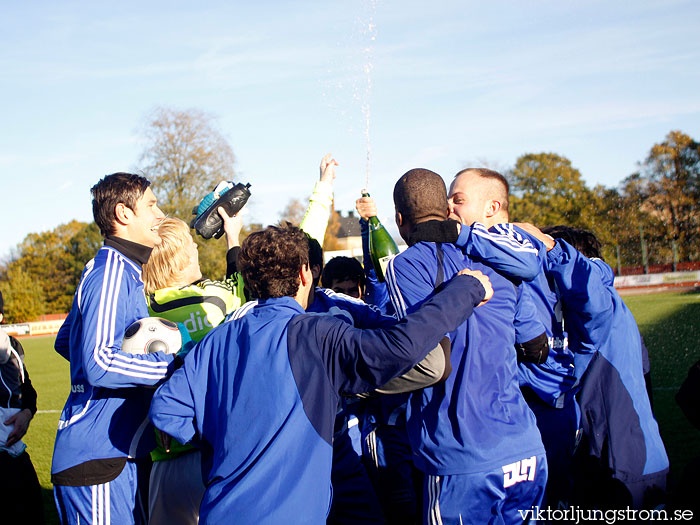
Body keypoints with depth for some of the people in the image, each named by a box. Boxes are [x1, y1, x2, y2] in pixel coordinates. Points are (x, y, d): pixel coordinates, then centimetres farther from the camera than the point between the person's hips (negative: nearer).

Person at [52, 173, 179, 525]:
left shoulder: (121, 270, 16)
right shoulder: (112, 271, -16)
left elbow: (65, 342, 26)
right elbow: (99, 364, -25)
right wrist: (174, 366, -19)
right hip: (97, 456, -10)